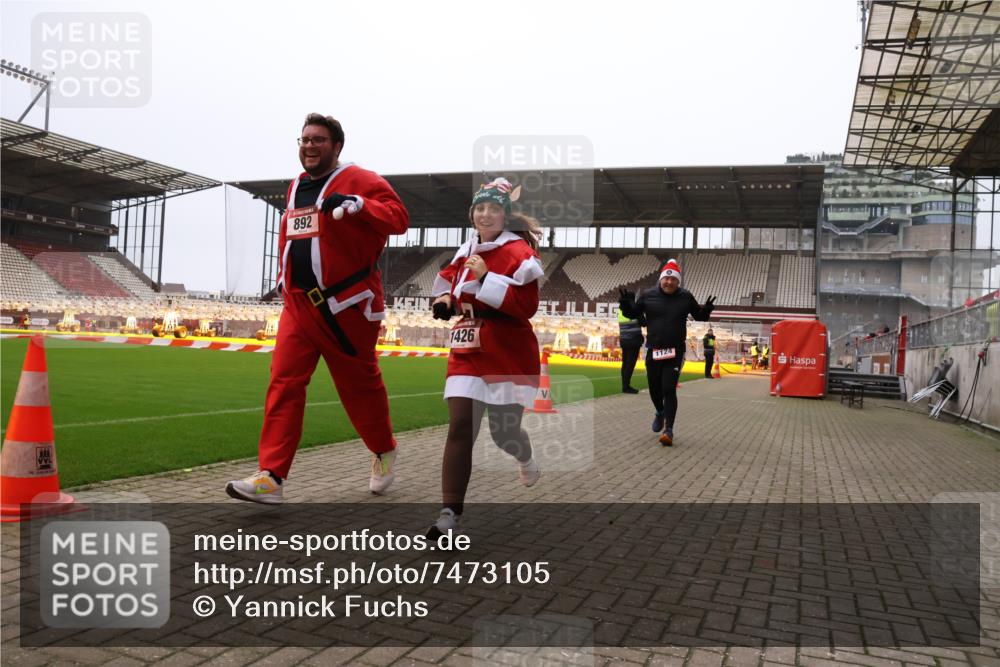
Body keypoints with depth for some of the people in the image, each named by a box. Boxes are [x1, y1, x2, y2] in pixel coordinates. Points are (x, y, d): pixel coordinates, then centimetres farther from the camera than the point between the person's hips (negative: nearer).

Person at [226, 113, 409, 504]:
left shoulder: (359, 180, -6)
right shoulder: (296, 187, 17)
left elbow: (398, 218, -18)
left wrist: (356, 204, -31)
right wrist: (284, 275, 22)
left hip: (346, 306, -6)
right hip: (298, 304, 6)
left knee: (359, 385, 7)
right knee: (284, 384, -5)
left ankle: (384, 452, 32)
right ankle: (271, 477, -5)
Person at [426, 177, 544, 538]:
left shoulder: (518, 252, -9)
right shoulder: (466, 250, 11)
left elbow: (527, 306, -19)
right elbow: (450, 276, 33)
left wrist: (485, 277, -23)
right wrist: (445, 298, 13)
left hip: (509, 355, -4)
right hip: (467, 351, 5)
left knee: (504, 431, 5)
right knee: (460, 426, -7)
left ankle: (526, 461, 44)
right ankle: (449, 513, -5)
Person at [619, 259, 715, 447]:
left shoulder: (686, 297, -1)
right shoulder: (647, 295, -3)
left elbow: (699, 316, 10)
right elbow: (633, 314, 6)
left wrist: (706, 310, -12)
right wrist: (626, 304, -15)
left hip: (675, 352, -2)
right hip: (653, 351, 2)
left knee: (669, 390, -9)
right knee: (654, 388, 13)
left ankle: (668, 430, -6)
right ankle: (660, 412, 45)